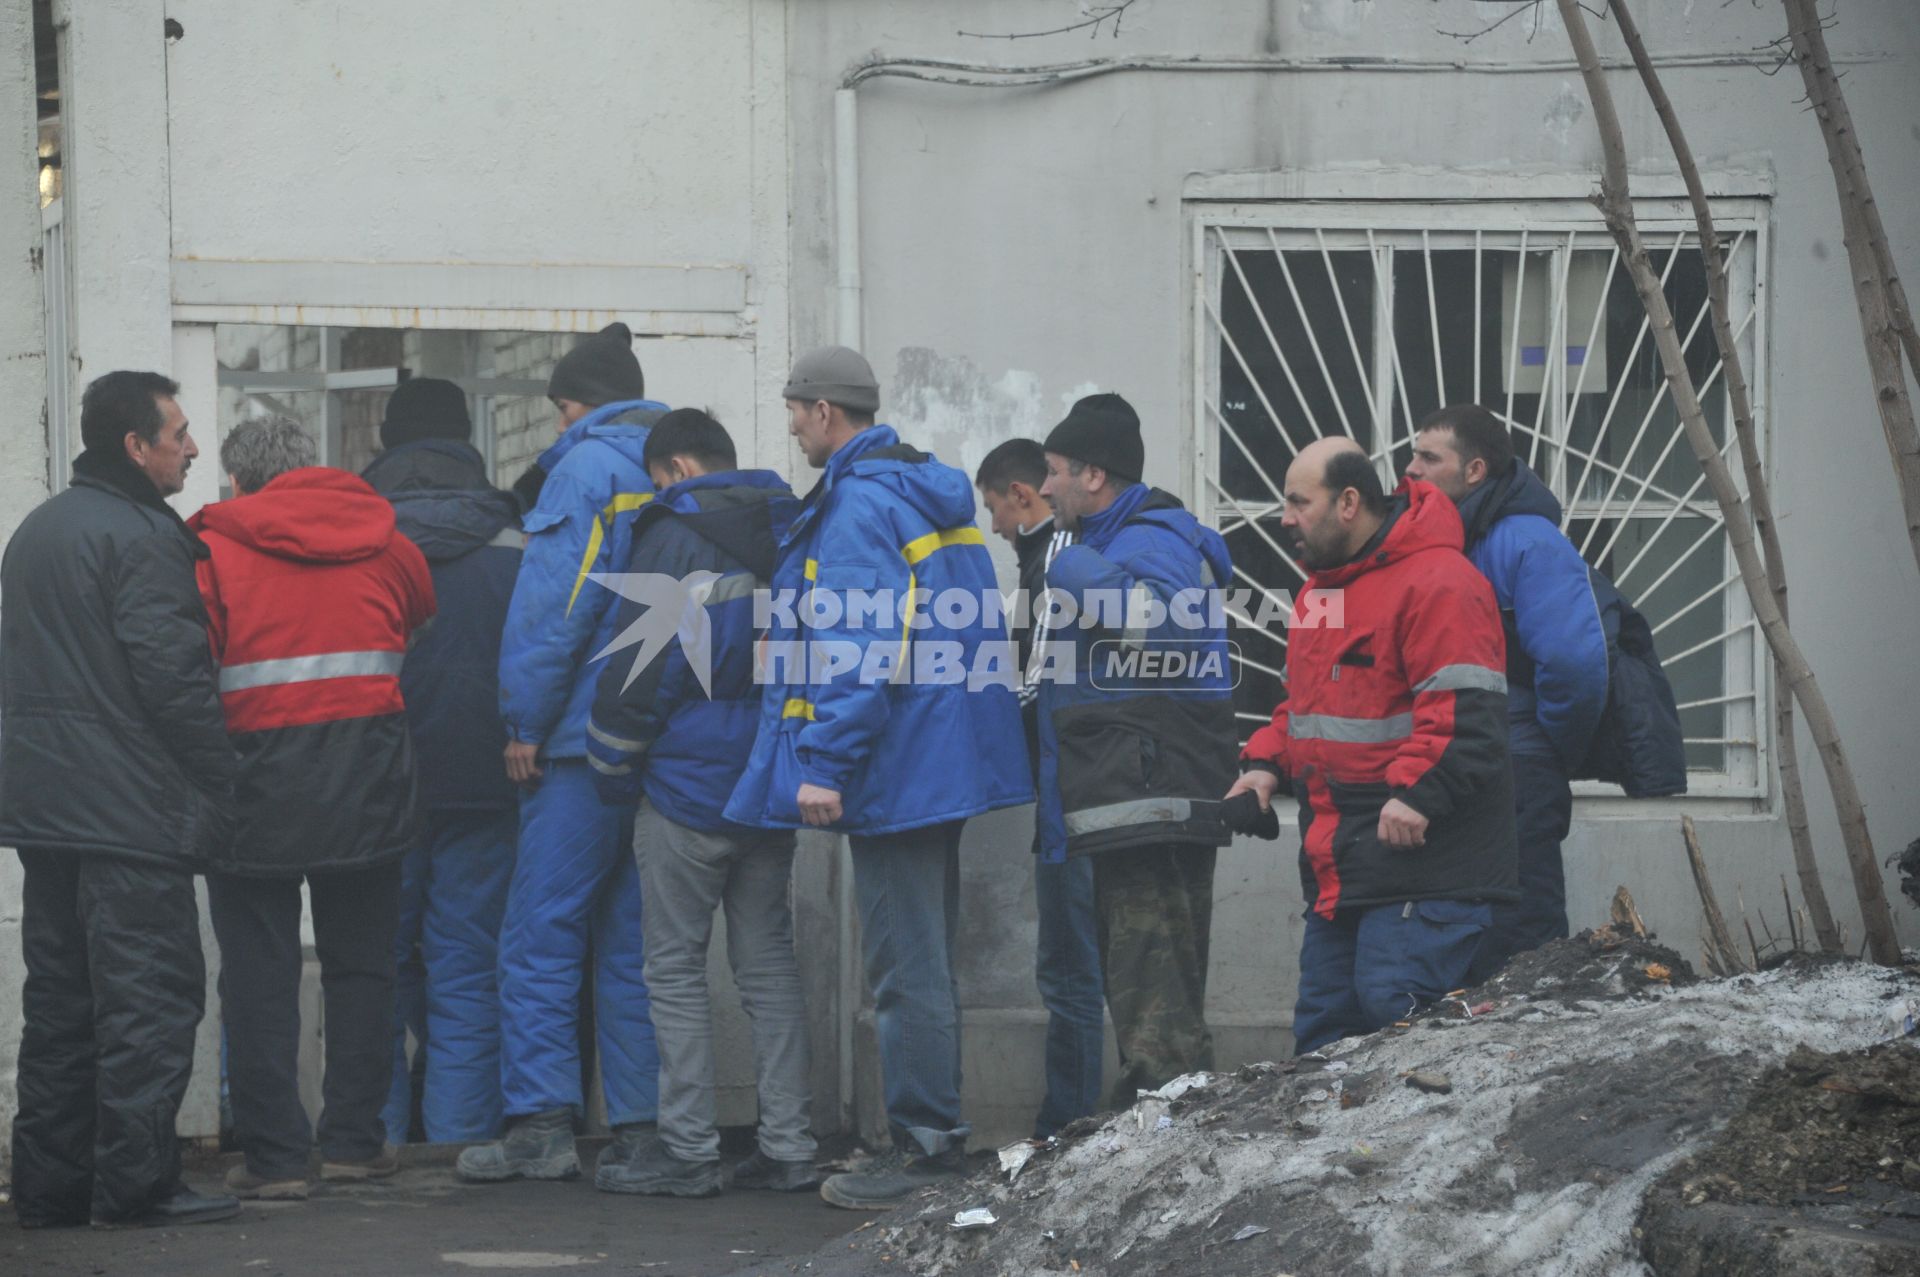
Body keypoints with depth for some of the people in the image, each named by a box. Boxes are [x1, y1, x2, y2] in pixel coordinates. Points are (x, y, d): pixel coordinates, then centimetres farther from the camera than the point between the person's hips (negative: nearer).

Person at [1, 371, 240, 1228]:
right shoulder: (140, 536, -12)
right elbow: (172, 673, -18)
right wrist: (216, 787, -12)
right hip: (130, 807, -9)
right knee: (149, 995, -6)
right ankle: (137, 1181, -9)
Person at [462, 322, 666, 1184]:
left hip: (588, 739, -7)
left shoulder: (588, 467, -7)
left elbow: (555, 603, -15)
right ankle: (641, 1126, 7)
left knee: (542, 936, -3)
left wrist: (526, 722, -9)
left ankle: (541, 1124, -8)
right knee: (635, 941, 10)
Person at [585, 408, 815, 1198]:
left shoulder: (674, 539, -10)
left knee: (675, 965, -1)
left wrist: (613, 769, 1)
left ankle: (687, 1150, -3)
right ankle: (787, 1146, 8)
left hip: (690, 782, -7)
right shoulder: (791, 532, 10)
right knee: (768, 960, 10)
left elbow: (637, 670, -11)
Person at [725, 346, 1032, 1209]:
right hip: (946, 763, 10)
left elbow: (856, 648, -22)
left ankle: (924, 1148, -5)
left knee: (906, 967, -7)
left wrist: (825, 764, -22)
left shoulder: (858, 504, -15)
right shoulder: (932, 493, 16)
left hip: (894, 770, -10)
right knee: (925, 958, 16)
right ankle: (937, 1135, 21)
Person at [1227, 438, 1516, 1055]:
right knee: (1323, 1028, 11)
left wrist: (1417, 791, -29)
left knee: (1395, 1014, -16)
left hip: (1417, 857, -10)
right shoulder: (1321, 588, 19)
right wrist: (1267, 762, 12)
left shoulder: (1437, 584, -13)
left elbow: (1467, 709, -21)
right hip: (1336, 866, 10)